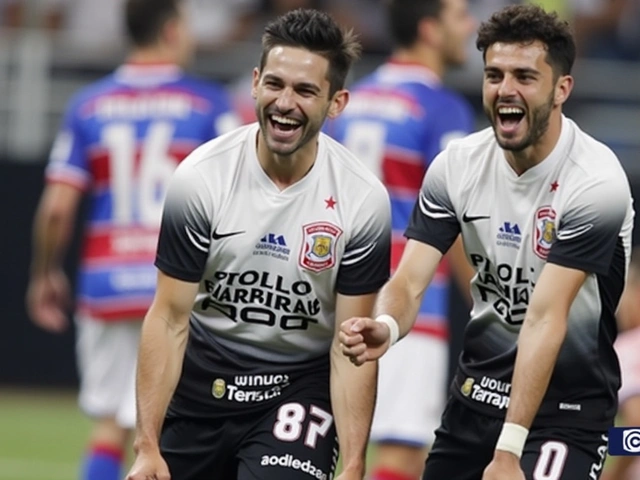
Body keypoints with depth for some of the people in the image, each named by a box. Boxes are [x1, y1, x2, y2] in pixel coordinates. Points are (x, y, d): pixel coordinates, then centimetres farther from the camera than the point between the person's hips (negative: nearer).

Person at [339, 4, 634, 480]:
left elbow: (545, 319, -25)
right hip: (478, 388, 5)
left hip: (566, 401, -5)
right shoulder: (457, 167, -4)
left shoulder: (596, 184, -20)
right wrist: (385, 327, -34)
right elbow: (409, 283, -9)